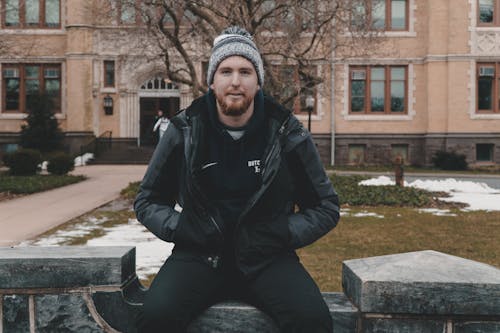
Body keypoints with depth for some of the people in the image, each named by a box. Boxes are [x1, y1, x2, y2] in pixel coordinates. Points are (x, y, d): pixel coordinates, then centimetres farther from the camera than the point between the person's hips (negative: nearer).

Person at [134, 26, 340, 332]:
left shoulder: (287, 134, -1)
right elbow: (148, 201, 11)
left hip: (268, 259, 0)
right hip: (200, 257, 1)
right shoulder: (184, 132, 0)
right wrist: (179, 228, -8)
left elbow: (326, 207, 7)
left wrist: (284, 234, -9)